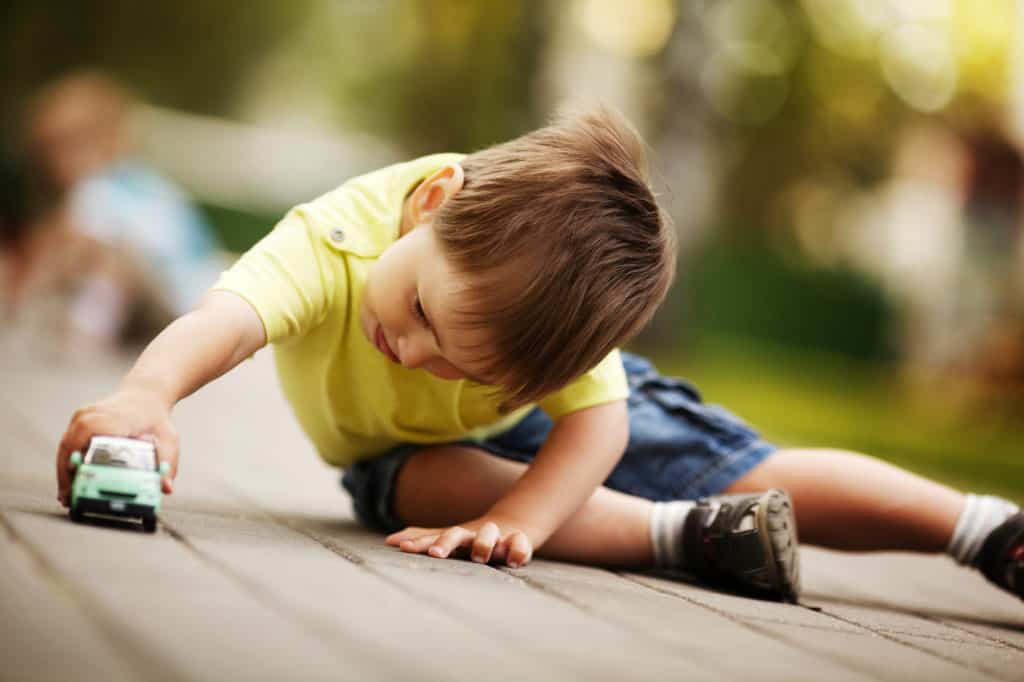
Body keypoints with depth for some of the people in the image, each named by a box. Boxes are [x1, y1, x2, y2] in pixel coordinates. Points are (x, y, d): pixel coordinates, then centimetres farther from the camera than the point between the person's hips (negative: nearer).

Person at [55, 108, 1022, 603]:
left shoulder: (565, 308, -37)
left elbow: (598, 422, -36)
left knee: (764, 478, -11)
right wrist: (146, 394, -79)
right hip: (409, 454, 1)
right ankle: (692, 536, -32)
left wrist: (511, 522, -54)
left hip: (555, 414, 0)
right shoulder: (333, 240, -42)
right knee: (422, 487, -37)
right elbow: (230, 316, -58)